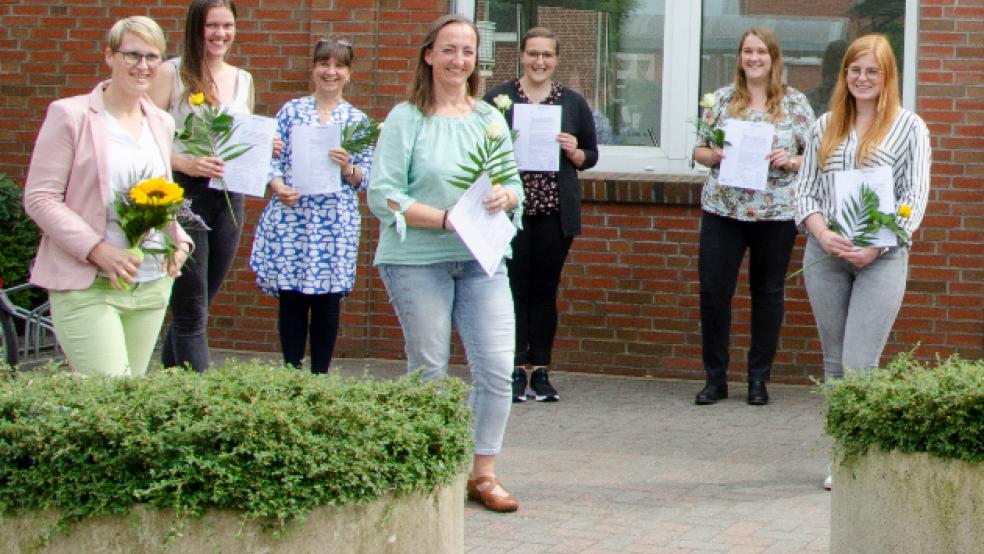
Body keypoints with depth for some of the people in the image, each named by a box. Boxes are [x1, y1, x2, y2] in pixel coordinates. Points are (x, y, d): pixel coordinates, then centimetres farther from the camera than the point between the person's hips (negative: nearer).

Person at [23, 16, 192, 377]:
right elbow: (39, 198, -8)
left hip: (152, 287, 6)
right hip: (86, 288, -6)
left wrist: (179, 241, 3)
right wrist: (98, 250, -18)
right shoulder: (69, 115, -3)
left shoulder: (161, 123, 14)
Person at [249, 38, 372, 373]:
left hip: (336, 223, 0)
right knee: (291, 299, 3)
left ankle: (320, 376, 14)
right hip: (290, 218, 0)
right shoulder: (291, 111, 8)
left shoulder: (358, 120, 8)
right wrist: (278, 187, -15)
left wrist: (347, 169, -15)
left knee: (328, 302, 3)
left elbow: (366, 177, 5)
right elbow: (273, 160, 4)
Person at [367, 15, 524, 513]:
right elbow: (383, 195, -8)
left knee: (497, 368, -4)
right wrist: (446, 219, -17)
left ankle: (483, 472, 9)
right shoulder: (406, 119, -1)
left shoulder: (490, 119, 13)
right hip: (417, 260, -3)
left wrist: (504, 198, -9)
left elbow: (515, 186, 15)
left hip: (482, 259, 4)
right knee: (429, 372, 3)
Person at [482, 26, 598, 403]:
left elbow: (591, 156, 14)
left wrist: (574, 152, -6)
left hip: (555, 211, 2)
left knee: (545, 289, 5)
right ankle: (516, 370, 3)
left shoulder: (573, 103, 9)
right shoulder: (497, 99, 4)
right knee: (514, 287, -3)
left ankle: (540, 371, 11)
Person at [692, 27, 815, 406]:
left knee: (768, 293, 7)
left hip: (776, 214, -1)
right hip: (722, 211, 1)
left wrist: (789, 161, -16)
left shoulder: (795, 103, 2)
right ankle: (715, 378, 11)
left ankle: (759, 379, 17)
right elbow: (698, 150, 9)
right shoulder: (722, 99, 6)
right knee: (713, 290, -2)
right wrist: (714, 155, -12)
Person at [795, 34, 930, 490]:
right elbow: (805, 190, 9)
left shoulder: (908, 128, 1)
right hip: (825, 255, 4)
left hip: (881, 259, -4)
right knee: (834, 363, 9)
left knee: (859, 366, -12)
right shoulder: (825, 127, 12)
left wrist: (875, 247, -15)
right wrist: (823, 234, -10)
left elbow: (915, 197, -4)